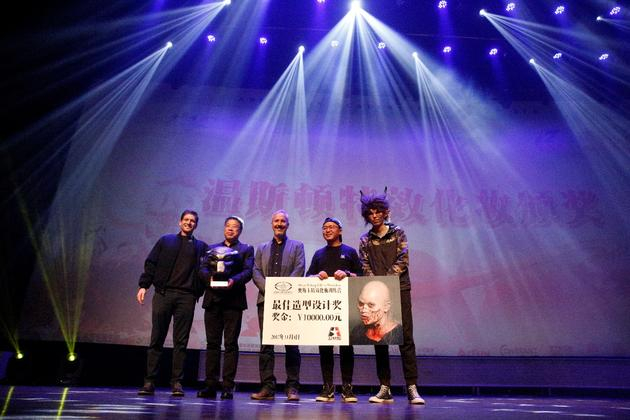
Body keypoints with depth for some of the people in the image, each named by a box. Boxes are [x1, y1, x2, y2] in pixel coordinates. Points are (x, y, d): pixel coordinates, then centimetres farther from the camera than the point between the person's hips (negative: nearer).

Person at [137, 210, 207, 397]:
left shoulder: (201, 247, 14)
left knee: (181, 341, 1)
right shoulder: (166, 241, 15)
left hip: (186, 297, 0)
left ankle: (177, 383, 7)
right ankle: (149, 381, 9)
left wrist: (199, 292, -6)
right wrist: (143, 285, -1)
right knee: (157, 339, 3)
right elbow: (151, 264, 9)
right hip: (163, 294, 0)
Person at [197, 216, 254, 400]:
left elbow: (248, 271, -3)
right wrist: (210, 278, -14)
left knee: (231, 343, -2)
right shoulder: (212, 248, 20)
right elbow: (203, 269, 7)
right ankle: (210, 385, 10)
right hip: (213, 299, 3)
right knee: (212, 342, 4)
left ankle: (228, 386, 2)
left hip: (233, 300, -3)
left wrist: (234, 280, -22)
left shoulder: (246, 249, 11)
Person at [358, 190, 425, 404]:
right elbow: (365, 267, 3)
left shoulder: (398, 233, 7)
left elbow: (402, 261, -3)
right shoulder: (365, 240, 11)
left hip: (399, 290, -2)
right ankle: (385, 389, 10)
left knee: (406, 338, -3)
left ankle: (412, 388, 1)